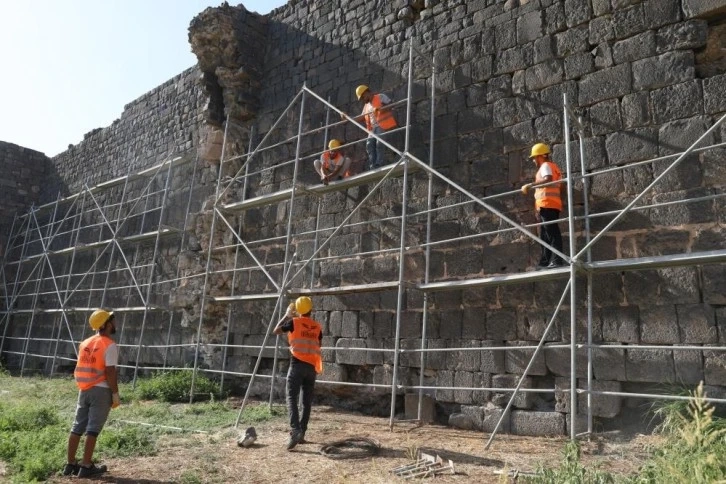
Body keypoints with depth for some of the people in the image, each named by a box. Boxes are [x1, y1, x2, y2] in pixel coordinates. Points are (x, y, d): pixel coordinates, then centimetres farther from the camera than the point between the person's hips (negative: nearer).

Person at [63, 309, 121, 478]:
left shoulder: (85, 343, 11)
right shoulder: (110, 345, -13)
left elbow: (81, 369, 14)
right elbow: (110, 372, -18)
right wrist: (115, 394, -12)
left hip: (84, 390, 7)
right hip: (101, 390, -7)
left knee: (77, 427, 12)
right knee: (93, 429, -2)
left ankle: (70, 464, 19)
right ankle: (86, 466, 3)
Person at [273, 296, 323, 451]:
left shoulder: (294, 322, -1)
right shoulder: (317, 326, 9)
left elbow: (275, 331, 11)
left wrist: (287, 315, 19)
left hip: (297, 364, -4)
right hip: (312, 366, 4)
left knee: (292, 398, -7)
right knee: (307, 401, 11)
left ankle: (295, 431, -24)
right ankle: (301, 433, 15)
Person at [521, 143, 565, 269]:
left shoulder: (545, 166, -2)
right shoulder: (553, 167, 27)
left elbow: (548, 179, -22)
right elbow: (561, 185, 23)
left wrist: (530, 185, -24)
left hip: (546, 204, -10)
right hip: (553, 205, 10)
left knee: (552, 233, -14)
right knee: (545, 235, 10)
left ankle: (556, 260, -18)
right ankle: (545, 262, 10)